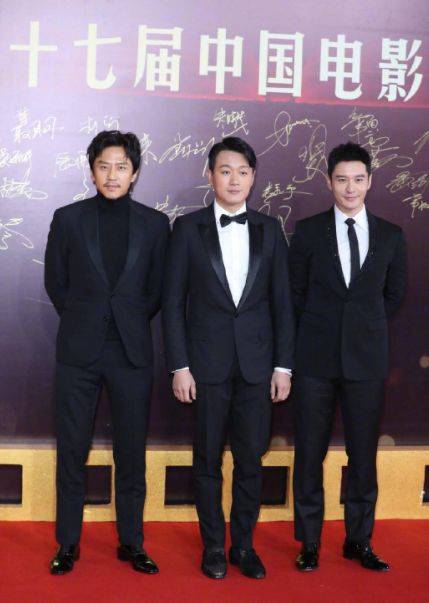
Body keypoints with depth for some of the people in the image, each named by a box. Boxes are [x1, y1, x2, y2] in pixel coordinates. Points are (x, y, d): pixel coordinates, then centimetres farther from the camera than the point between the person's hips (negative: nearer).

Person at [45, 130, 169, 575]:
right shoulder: (68, 218, 2)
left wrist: (130, 323, 6)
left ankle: (131, 542, 20)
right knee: (71, 450, 5)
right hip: (78, 352, 0)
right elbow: (55, 282, 9)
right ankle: (67, 544, 19)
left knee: (131, 452, 7)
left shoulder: (154, 223, 4)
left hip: (131, 351, 1)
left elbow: (156, 289, 10)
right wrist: (82, 321, 6)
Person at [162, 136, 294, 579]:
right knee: (208, 458, 7)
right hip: (207, 360, -1)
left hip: (256, 361, 2)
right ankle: (213, 546, 22)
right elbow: (173, 301, -1)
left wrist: (283, 365, 2)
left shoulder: (269, 230, 7)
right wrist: (179, 365, -6)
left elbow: (282, 301, 7)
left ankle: (244, 545, 23)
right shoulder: (188, 228, 1)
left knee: (250, 457, 7)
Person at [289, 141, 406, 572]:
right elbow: (296, 291, 7)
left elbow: (394, 293, 15)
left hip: (366, 359, 1)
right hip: (316, 358, -1)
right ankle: (309, 541, 17)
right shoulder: (308, 231, 1)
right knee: (310, 452, 4)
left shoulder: (390, 236, 6)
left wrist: (366, 327, 11)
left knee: (364, 454, 7)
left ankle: (359, 541, 21)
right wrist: (321, 328, 7)